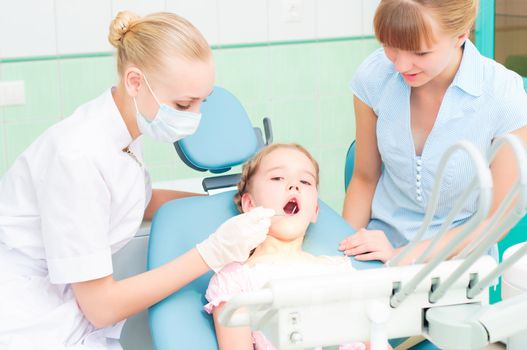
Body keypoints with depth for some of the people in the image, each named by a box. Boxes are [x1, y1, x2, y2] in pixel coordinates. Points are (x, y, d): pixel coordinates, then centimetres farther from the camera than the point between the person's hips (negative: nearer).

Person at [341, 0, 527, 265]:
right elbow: (364, 179, 6)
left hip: (458, 259, 0)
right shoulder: (374, 75, -8)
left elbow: (498, 218, -9)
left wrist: (403, 256, -16)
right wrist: (344, 249, -7)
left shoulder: (504, 96, -16)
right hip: (381, 247, 1)